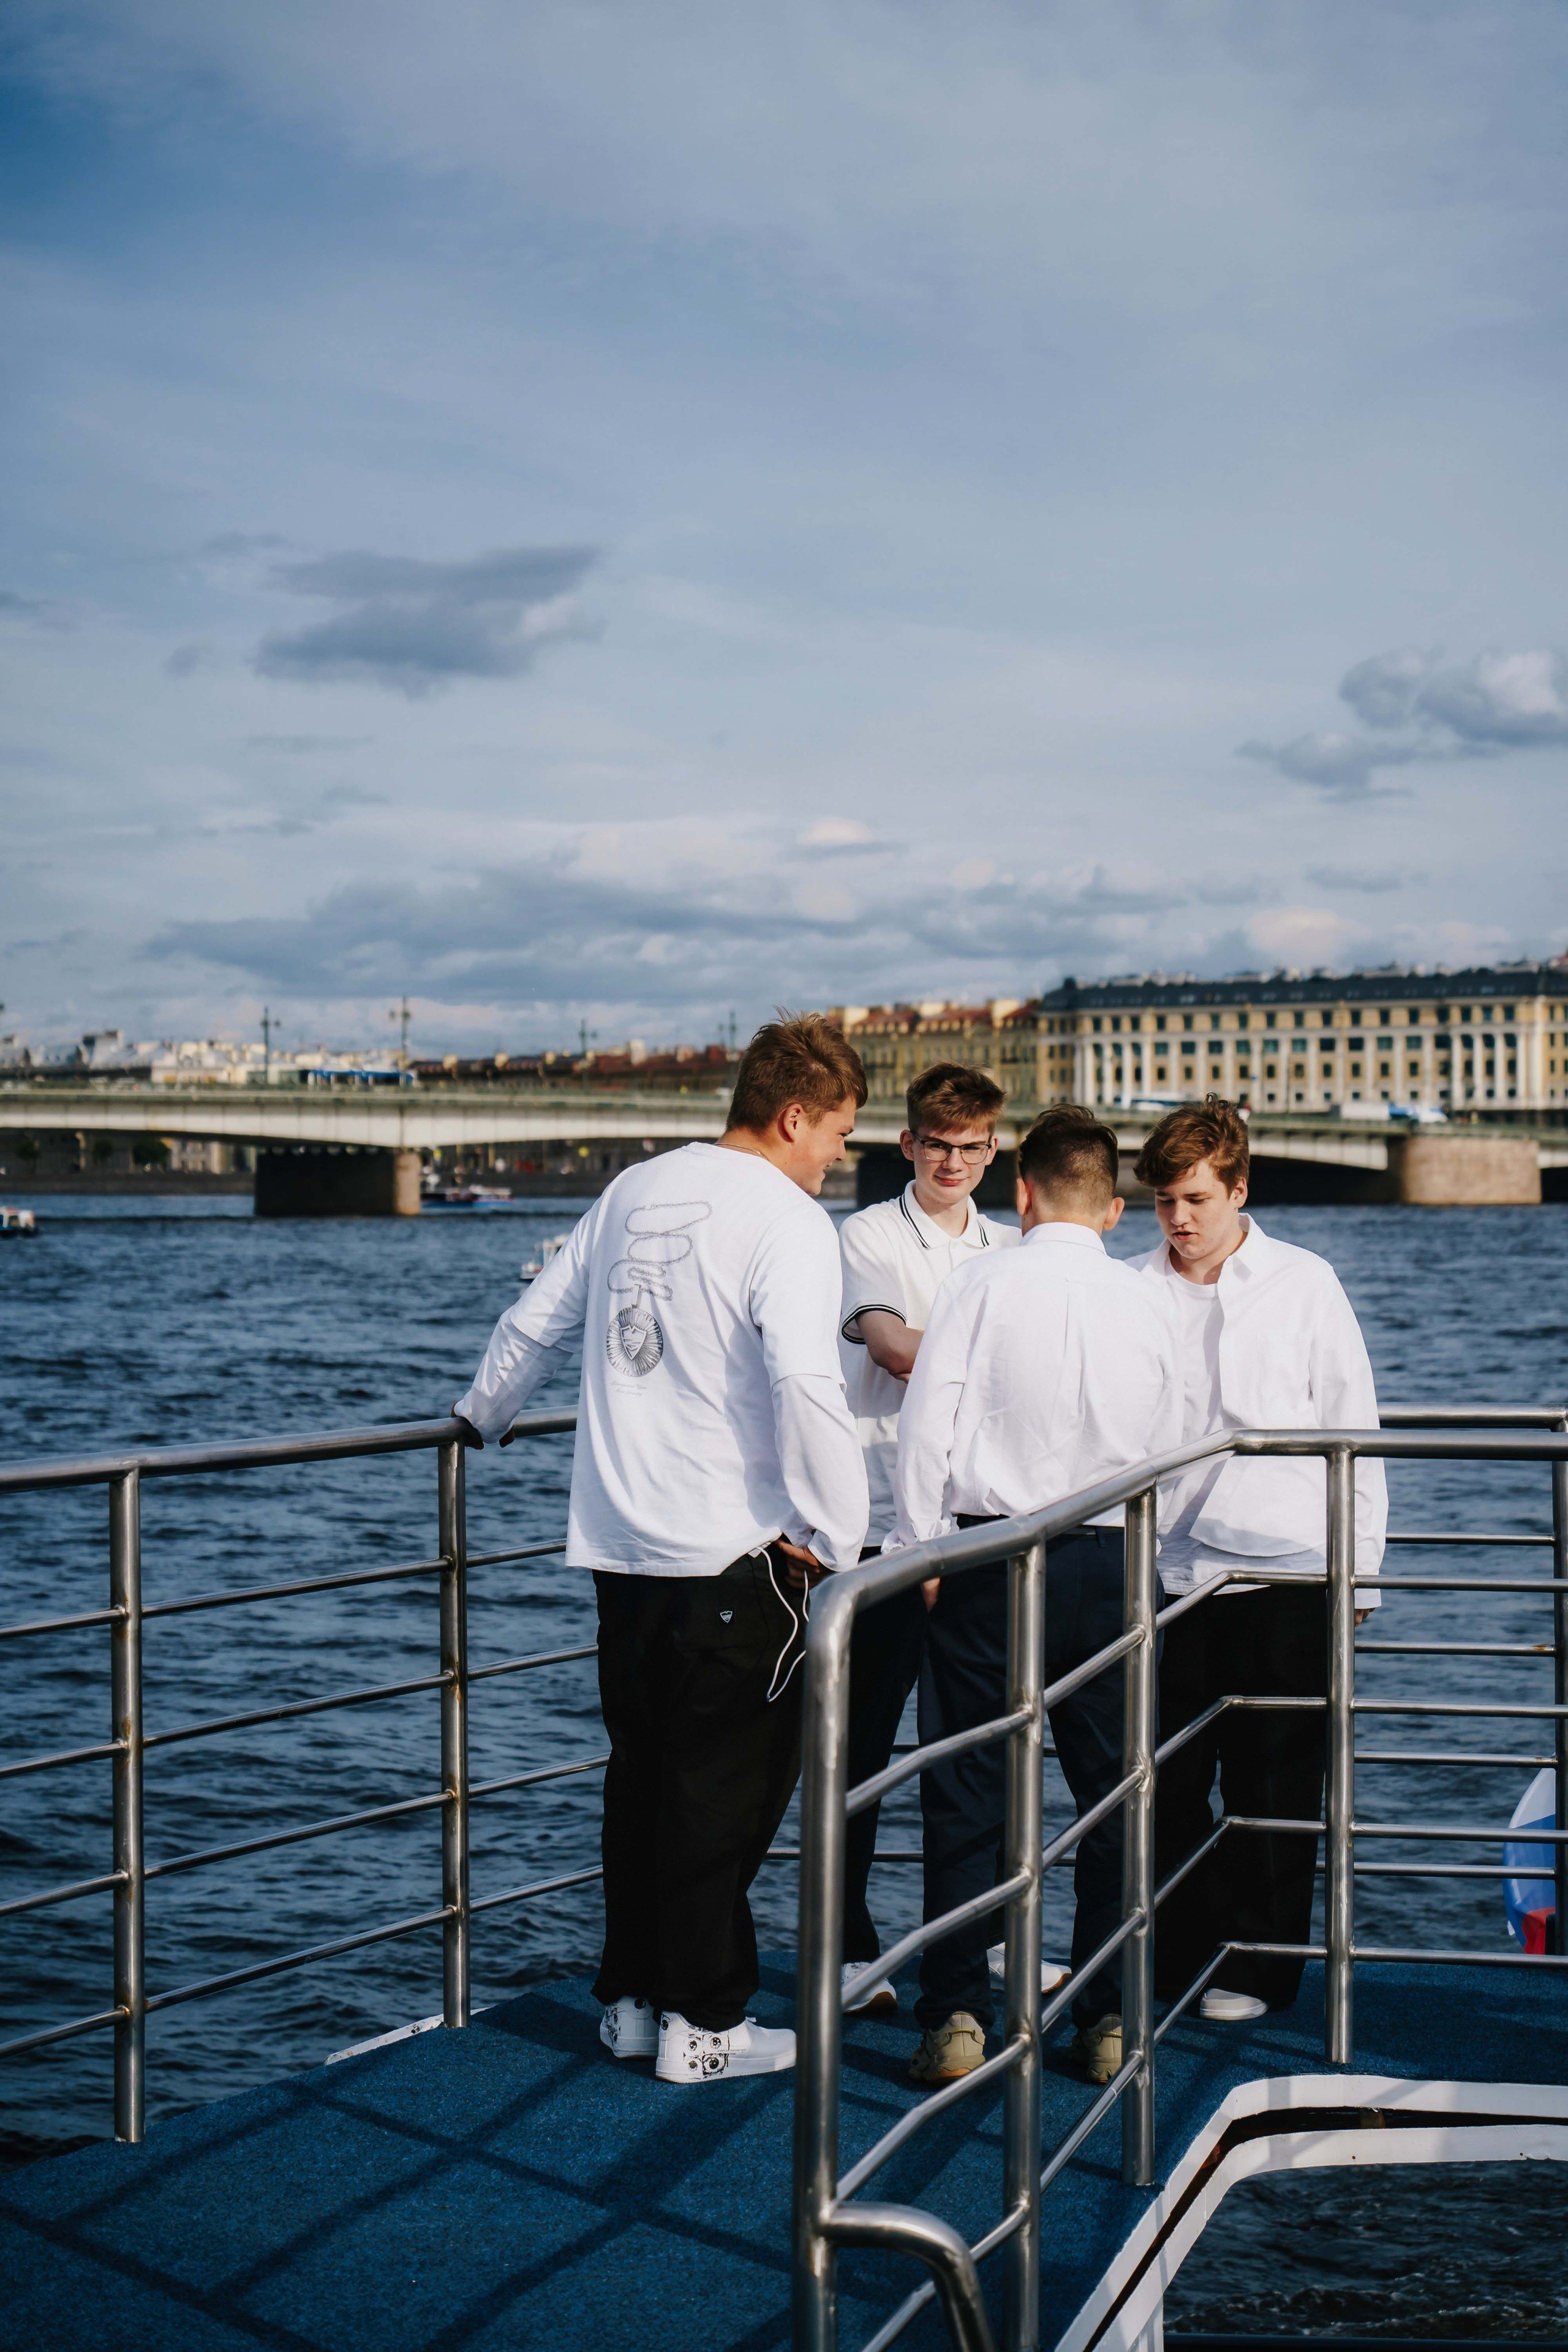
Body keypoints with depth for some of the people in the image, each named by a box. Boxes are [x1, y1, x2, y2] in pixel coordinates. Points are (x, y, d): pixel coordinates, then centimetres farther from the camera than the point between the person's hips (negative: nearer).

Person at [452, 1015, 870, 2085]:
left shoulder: (635, 1191, 10)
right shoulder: (787, 1221, -12)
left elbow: (535, 1323, 21)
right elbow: (806, 1386, -24)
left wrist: (485, 1415, 38)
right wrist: (837, 1537, -15)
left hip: (622, 1544, 7)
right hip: (734, 1554, -7)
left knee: (642, 1773, 17)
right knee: (726, 1786, 5)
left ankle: (630, 1998, 28)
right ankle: (704, 2025, 13)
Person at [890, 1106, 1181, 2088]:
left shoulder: (986, 1280, -5)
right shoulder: (1144, 1301, 4)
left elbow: (930, 1418, -8)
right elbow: (1167, 1447, 11)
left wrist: (922, 1548, -1)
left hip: (991, 1555, -2)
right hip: (1110, 1560, 3)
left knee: (967, 1794, 5)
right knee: (1112, 1792, 12)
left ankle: (957, 2018, 7)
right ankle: (1110, 2018, 17)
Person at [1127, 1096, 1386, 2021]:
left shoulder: (1305, 1283, 2)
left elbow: (1352, 1426, 6)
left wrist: (1358, 1563, 2)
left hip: (1280, 1570, -2)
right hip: (1165, 1568, 2)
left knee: (1272, 1784, 5)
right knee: (1166, 1779, 8)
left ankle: (1259, 1965, 20)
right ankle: (1178, 1958, 23)